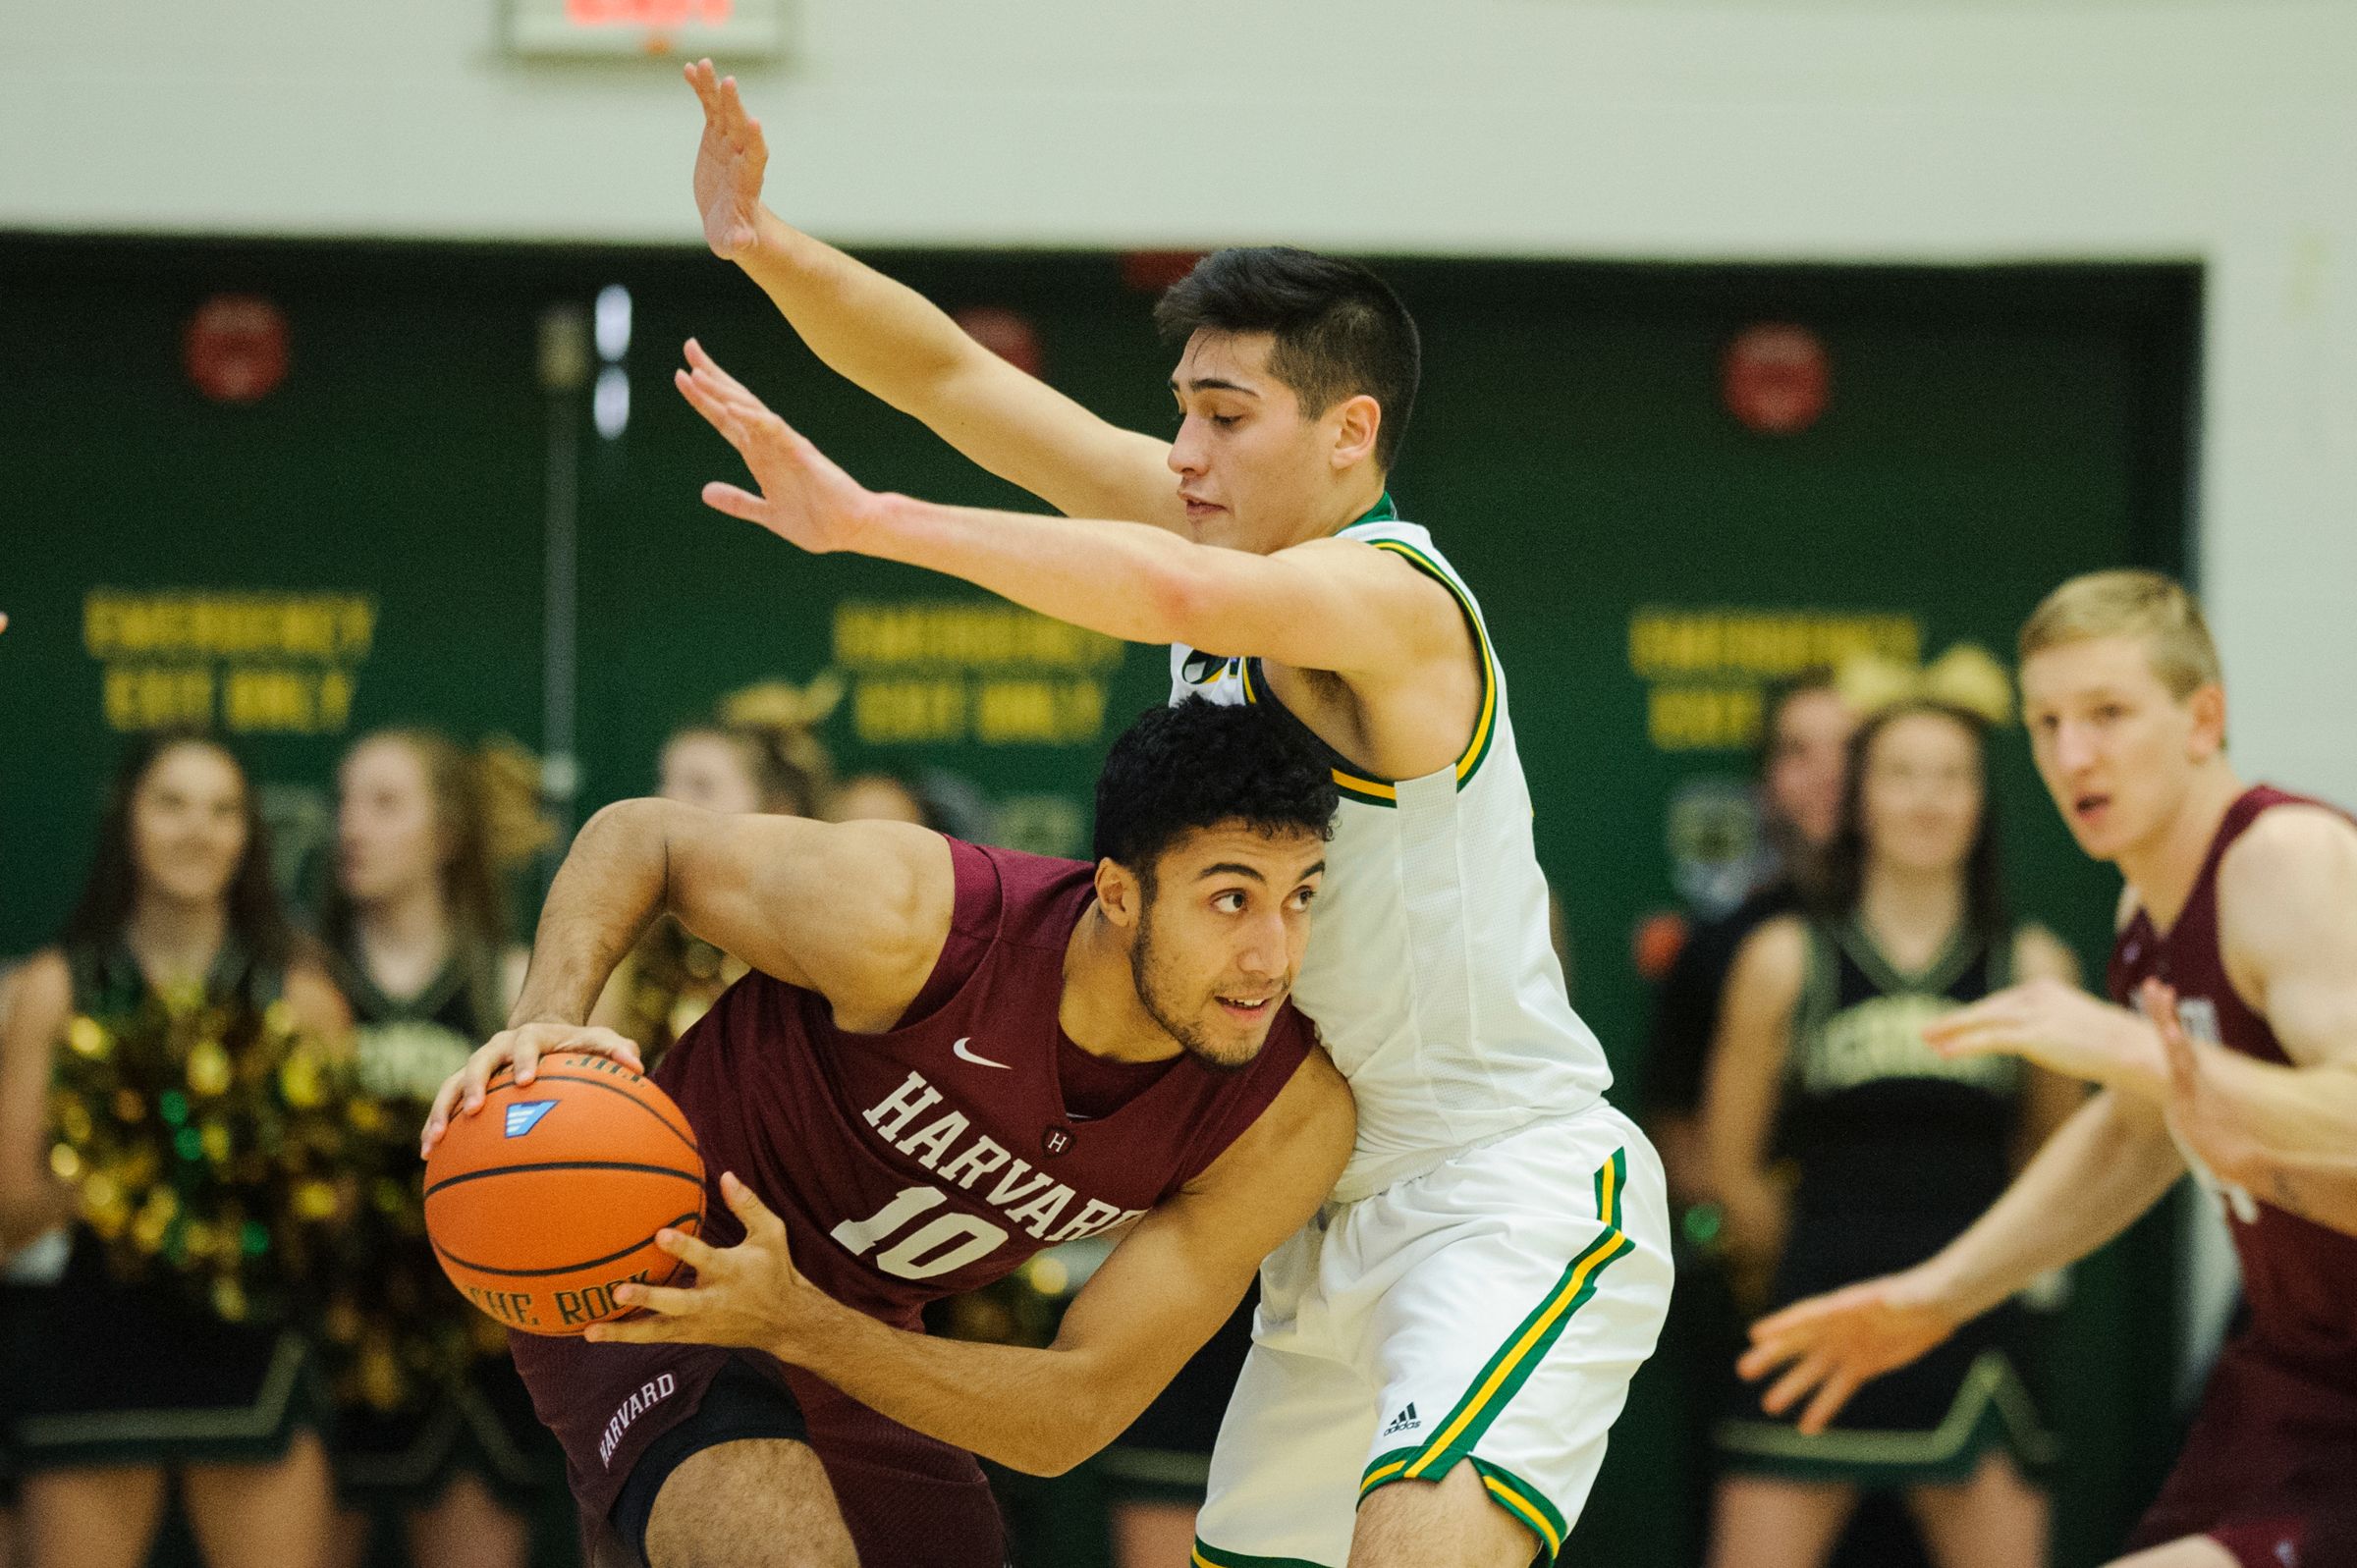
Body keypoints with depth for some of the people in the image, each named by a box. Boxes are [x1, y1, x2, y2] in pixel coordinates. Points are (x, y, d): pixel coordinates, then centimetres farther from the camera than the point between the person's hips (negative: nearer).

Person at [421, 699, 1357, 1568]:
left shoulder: (1293, 1118, -20)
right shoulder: (900, 918, -29)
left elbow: (1074, 1415, -21)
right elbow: (642, 837, -9)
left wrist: (794, 1320, -36)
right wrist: (543, 1023, -30)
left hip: (848, 1335, 6)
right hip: (632, 1272, -6)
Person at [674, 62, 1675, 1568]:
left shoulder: (1387, 595, -20)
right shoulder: (1221, 527, 4)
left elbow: (1174, 593, -42)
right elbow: (953, 376, 3)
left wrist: (867, 521, -38)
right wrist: (767, 246, -13)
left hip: (1519, 1199, -9)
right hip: (1340, 1214, 9)